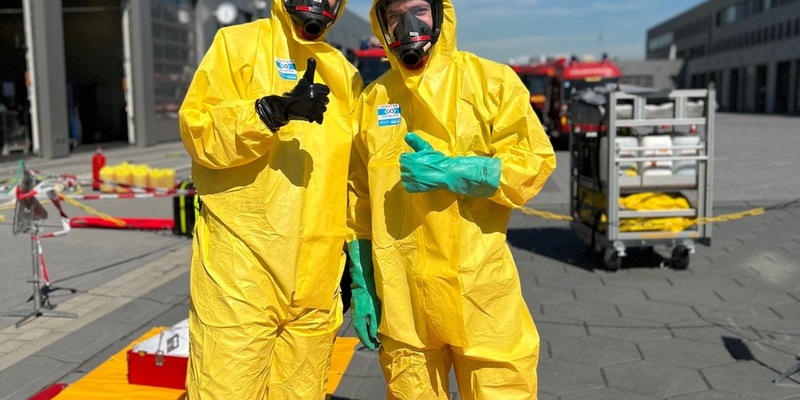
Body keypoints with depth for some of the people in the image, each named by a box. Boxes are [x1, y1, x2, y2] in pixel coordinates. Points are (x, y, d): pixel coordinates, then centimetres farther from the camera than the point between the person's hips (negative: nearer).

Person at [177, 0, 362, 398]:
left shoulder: (345, 74, 16)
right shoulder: (239, 43, 3)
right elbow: (198, 131, -8)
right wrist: (274, 111, -24)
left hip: (316, 280, 5)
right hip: (241, 273, -4)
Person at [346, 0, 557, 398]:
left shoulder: (491, 81, 1)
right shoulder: (373, 99, 10)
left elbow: (534, 162, -5)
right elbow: (359, 203, 13)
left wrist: (451, 172, -16)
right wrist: (361, 287, 10)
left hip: (479, 291, -2)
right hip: (400, 298, 3)